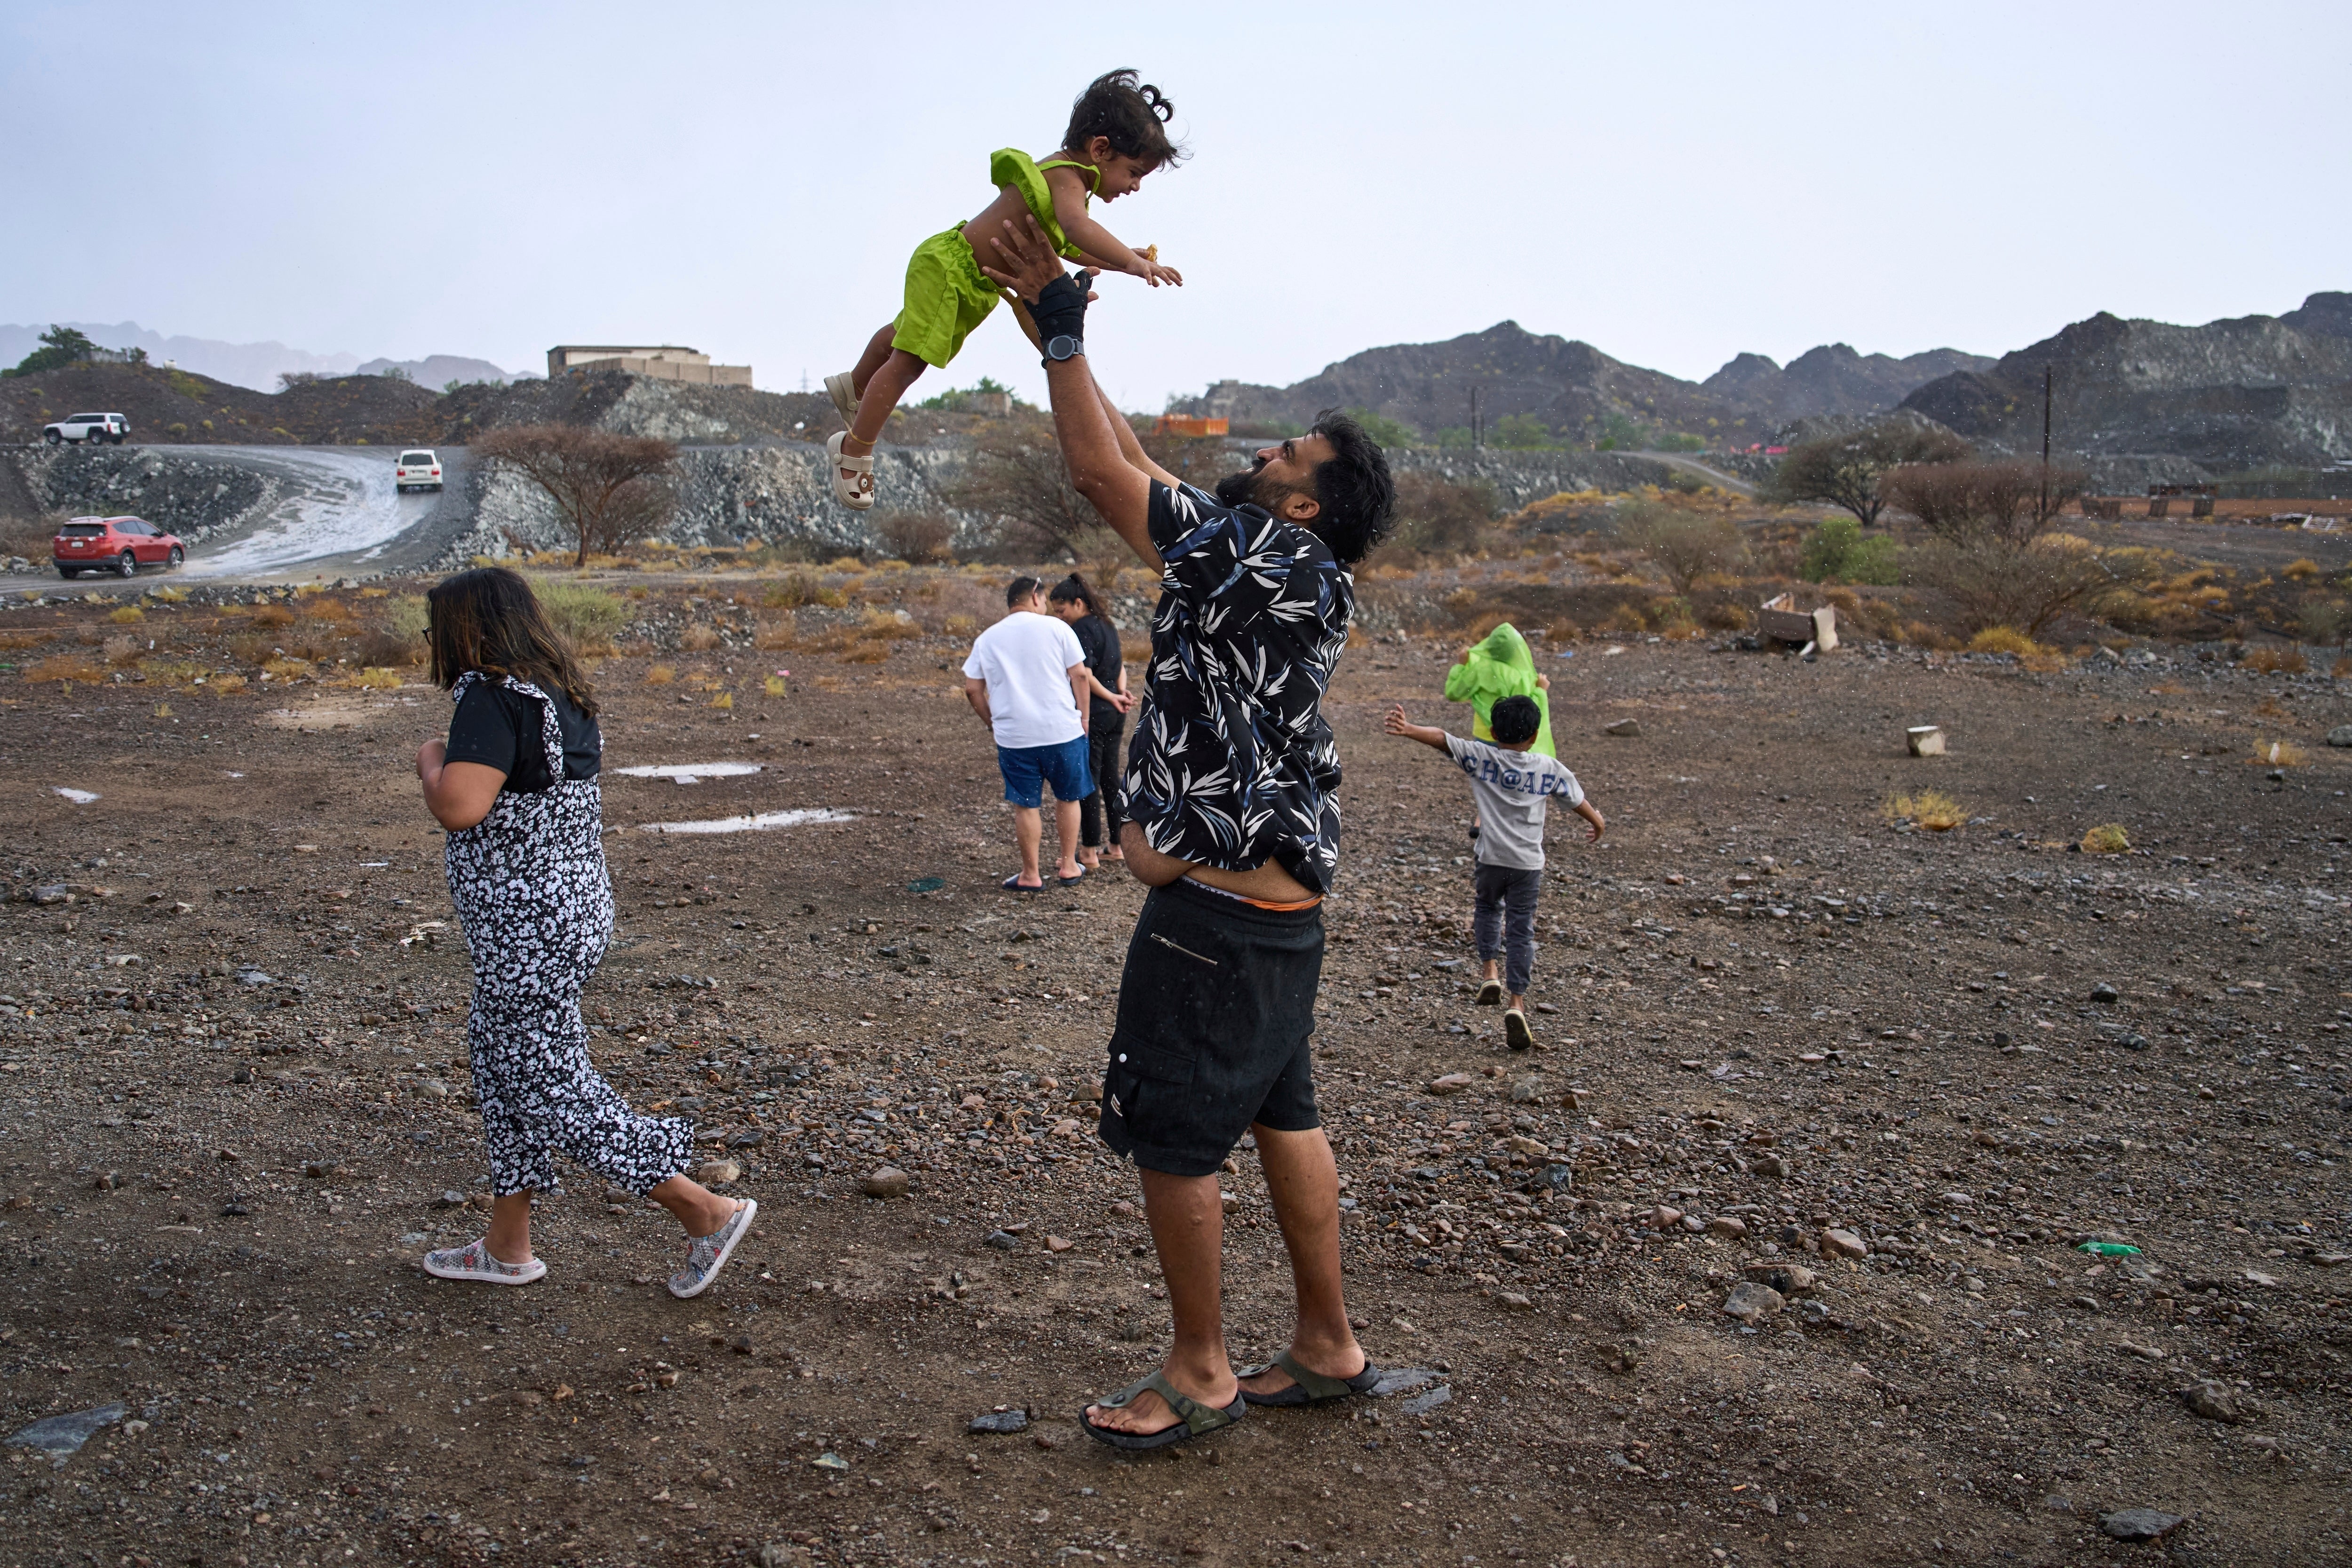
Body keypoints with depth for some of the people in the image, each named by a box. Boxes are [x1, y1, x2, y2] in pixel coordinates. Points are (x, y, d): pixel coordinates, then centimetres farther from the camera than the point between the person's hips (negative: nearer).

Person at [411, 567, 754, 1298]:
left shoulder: (491, 697, -19)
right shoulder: (562, 695, 9)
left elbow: (459, 808, -30)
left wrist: (431, 762, -10)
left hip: (525, 929, -10)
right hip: (573, 906, 10)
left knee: (552, 1088, 0)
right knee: (503, 1063, 20)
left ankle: (708, 1211, 3)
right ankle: (507, 1247, 33)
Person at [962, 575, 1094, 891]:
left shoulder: (986, 639, 8)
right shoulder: (1056, 628, -1)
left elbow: (972, 690, 6)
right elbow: (1080, 675, -4)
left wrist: (992, 723, 17)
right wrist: (1083, 716, 5)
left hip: (1013, 736, 1)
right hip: (1063, 730, -1)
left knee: (1026, 805, 8)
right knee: (1068, 798, 15)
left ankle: (1031, 875, 15)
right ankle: (1069, 867, 23)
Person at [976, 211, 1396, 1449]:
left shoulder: (1271, 558, -16)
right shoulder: (1275, 570, 11)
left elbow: (1102, 472, -17)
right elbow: (1133, 472, 16)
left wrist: (1062, 325, -7)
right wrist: (1056, 326, 16)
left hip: (1218, 915, -10)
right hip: (1273, 902, 10)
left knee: (1171, 1137, 2)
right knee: (1281, 1115, 17)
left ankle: (1198, 1374, 18)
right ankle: (1328, 1345, 30)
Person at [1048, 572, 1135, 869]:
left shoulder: (1081, 630, -15)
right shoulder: (1107, 625, 13)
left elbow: (1085, 676, -20)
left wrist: (1112, 698, -9)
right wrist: (1120, 692, -1)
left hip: (1093, 714, -9)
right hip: (1114, 714, 9)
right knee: (1111, 778, 14)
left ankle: (1090, 852, 4)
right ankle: (1118, 846, 20)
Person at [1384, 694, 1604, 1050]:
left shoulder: (1482, 756, -4)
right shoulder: (1550, 768, 4)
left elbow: (1442, 739, -17)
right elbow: (1578, 800, 18)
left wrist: (1409, 729, -27)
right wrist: (1598, 822, 37)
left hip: (1492, 859, -1)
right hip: (1529, 863, 1)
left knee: (1488, 907, 27)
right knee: (1521, 930, 6)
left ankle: (1490, 971, 13)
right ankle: (1517, 1001, -2)